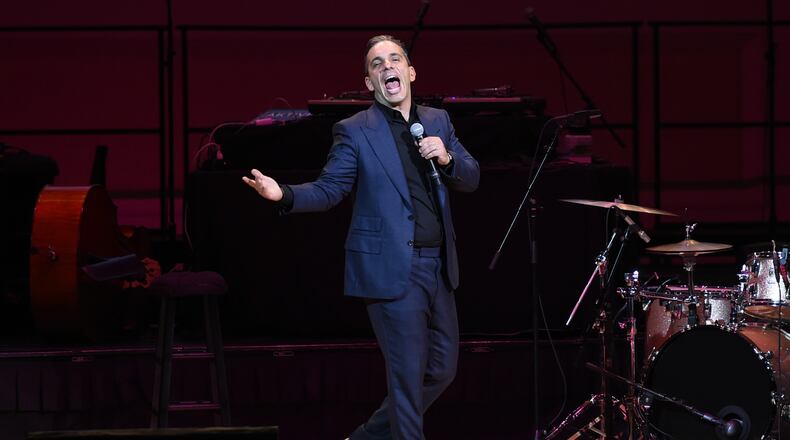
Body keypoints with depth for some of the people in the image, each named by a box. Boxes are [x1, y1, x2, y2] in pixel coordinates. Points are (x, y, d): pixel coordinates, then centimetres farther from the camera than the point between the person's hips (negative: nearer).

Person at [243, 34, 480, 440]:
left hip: (438, 265, 6)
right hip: (392, 269, -6)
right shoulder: (354, 131, -3)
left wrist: (447, 158, -9)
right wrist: (284, 195, -25)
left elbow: (470, 180, 12)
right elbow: (328, 190, -6)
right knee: (408, 375, -5)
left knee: (442, 369, 14)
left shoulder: (438, 121, 12)